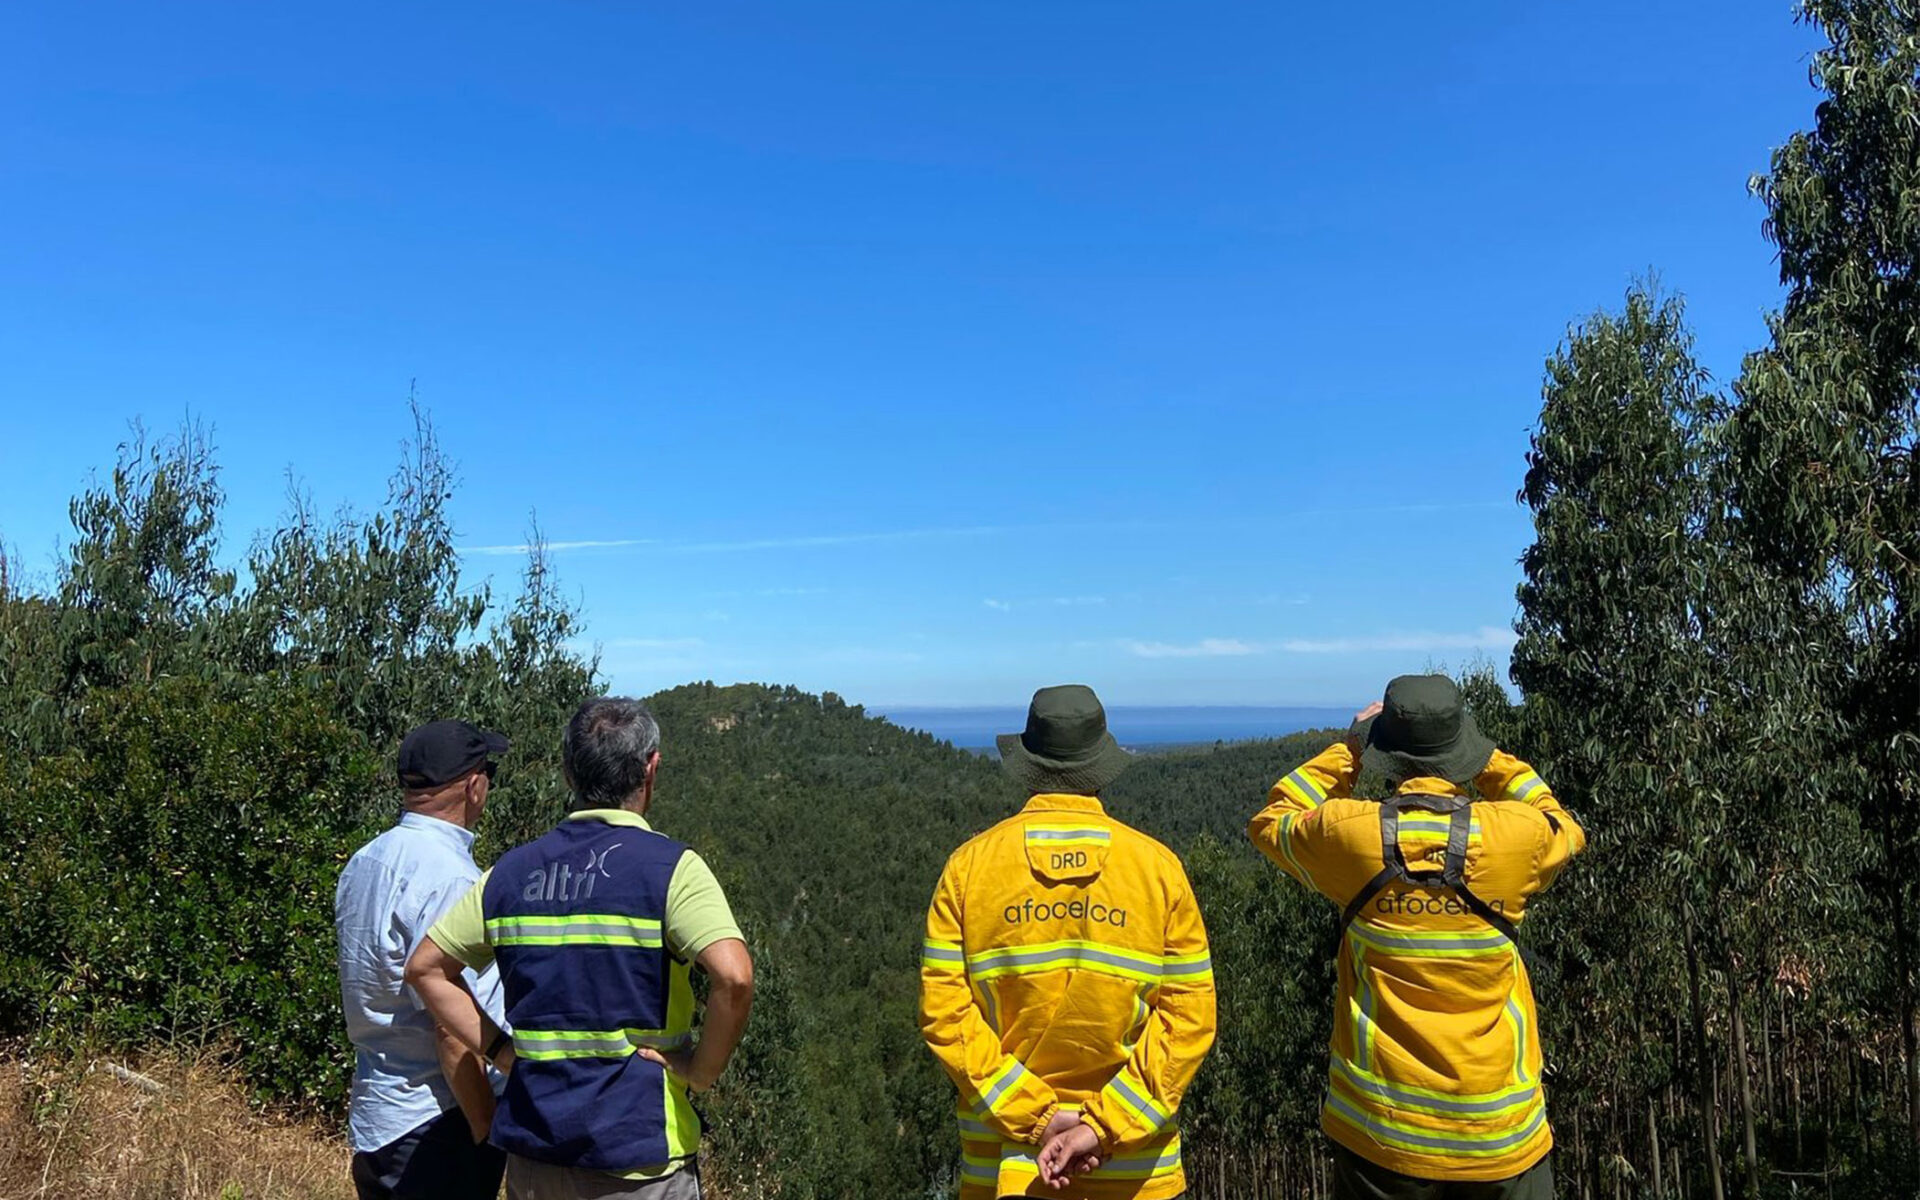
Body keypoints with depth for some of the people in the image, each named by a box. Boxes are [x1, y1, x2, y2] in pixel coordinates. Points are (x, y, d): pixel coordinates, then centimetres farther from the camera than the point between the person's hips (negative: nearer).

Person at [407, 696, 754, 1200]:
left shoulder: (511, 871, 3)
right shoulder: (671, 867, -15)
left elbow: (426, 968, 11)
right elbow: (733, 977, -28)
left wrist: (500, 1050, 8)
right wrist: (703, 1070, -14)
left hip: (531, 1154, 5)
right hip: (637, 1159, -5)